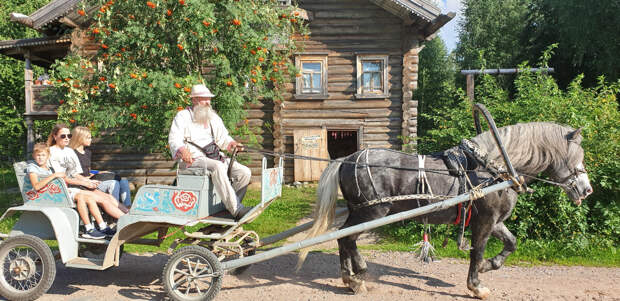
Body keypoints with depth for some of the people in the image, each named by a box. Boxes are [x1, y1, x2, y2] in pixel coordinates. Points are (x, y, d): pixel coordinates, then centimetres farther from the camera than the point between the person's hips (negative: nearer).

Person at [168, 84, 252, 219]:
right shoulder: (183, 116, 4)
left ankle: (229, 206, -8)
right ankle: (236, 209, -36)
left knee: (245, 172, -11)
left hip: (217, 157, 7)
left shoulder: (214, 117, 22)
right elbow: (174, 139, -8)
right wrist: (181, 150, -30)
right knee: (218, 167, -36)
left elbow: (223, 137, 23)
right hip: (194, 159, -6)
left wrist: (231, 143, 0)